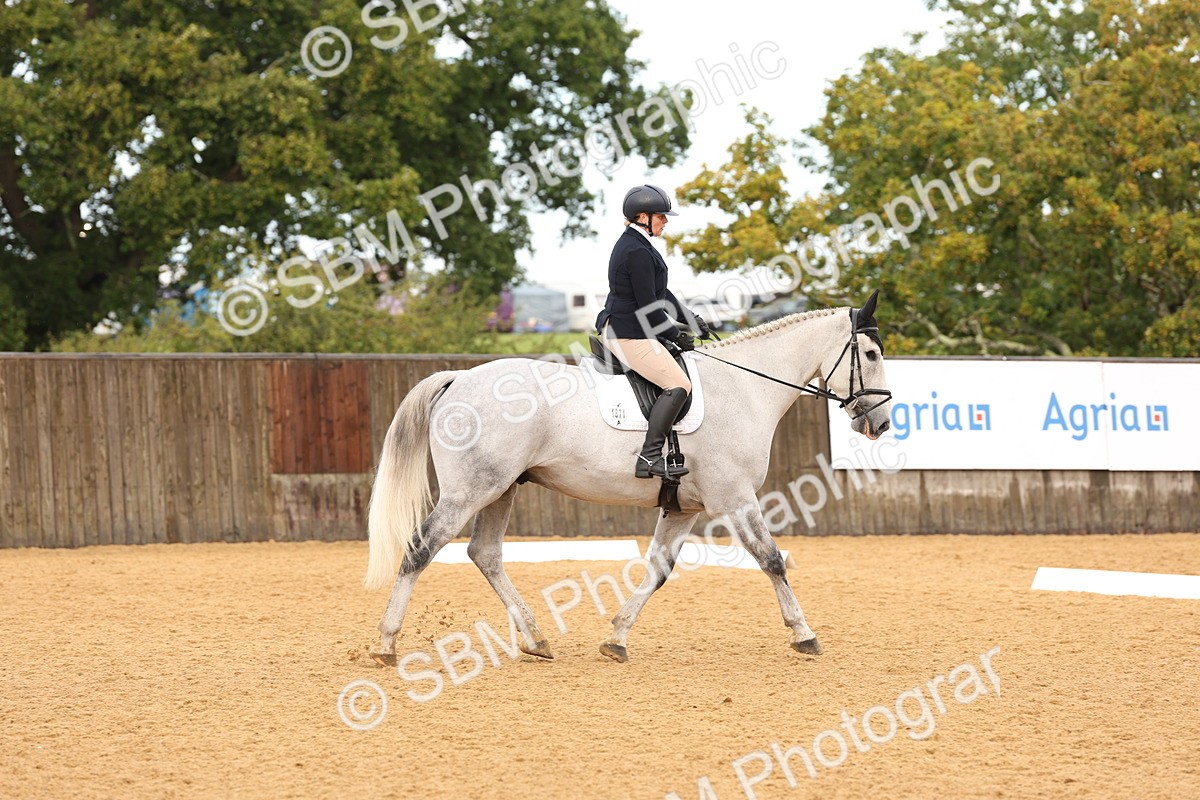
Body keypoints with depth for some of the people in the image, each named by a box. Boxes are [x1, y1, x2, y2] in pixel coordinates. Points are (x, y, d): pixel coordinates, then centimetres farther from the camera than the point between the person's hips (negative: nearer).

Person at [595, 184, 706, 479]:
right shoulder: (638, 252, -19)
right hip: (630, 335, -12)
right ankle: (649, 457, -25)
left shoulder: (634, 244, 15)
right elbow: (648, 305, -20)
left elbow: (659, 293, 23)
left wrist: (689, 318, 19)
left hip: (618, 328, 12)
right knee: (678, 385, -18)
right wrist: (676, 335, -9)